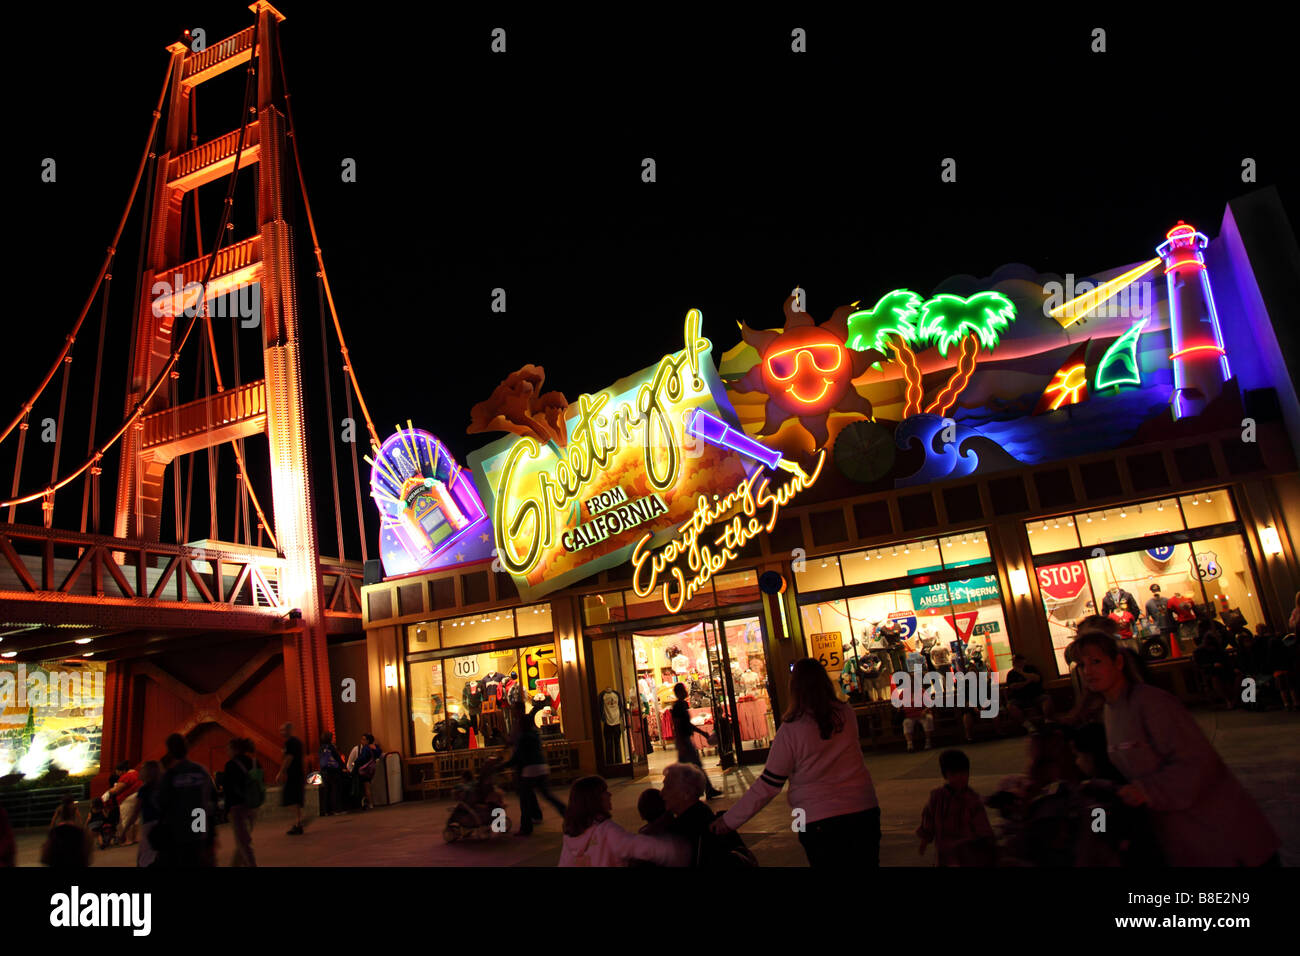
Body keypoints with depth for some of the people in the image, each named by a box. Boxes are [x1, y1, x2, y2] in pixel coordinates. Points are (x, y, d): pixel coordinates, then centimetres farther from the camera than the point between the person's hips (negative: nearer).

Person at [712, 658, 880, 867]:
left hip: (819, 821, -3)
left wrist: (729, 820, -2)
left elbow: (769, 785, -11)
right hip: (864, 811, 4)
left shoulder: (790, 730, -14)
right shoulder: (848, 715, -4)